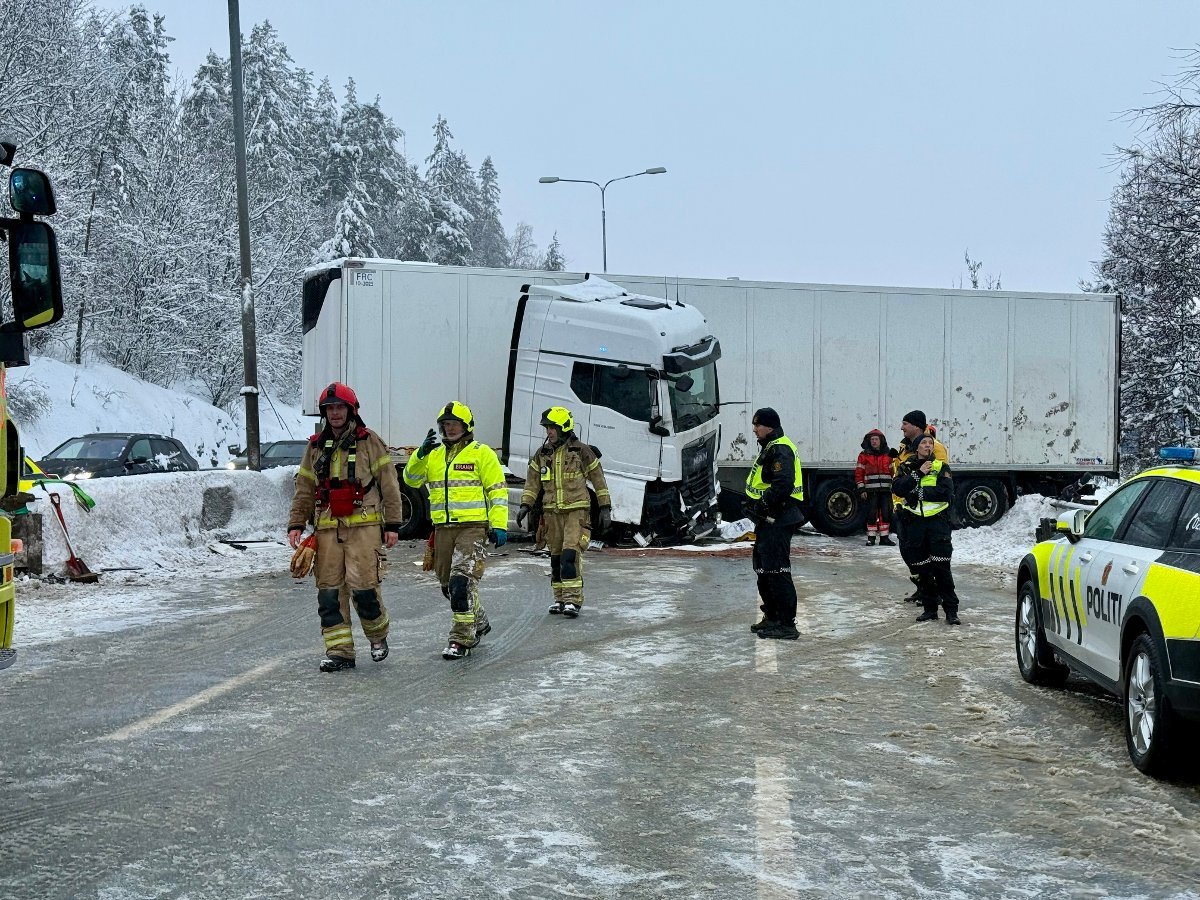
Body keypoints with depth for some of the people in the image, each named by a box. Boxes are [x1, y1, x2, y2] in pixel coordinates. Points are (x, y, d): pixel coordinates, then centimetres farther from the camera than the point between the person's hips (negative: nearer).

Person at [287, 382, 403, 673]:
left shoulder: (369, 442, 3)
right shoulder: (316, 446, 16)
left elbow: (389, 484, 2)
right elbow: (304, 489, 19)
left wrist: (392, 524, -3)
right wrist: (295, 524, 10)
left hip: (363, 525, -4)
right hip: (327, 527, 4)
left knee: (362, 585, -12)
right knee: (329, 589, -1)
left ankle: (378, 635, 13)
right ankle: (339, 650, 5)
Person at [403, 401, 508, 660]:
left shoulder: (482, 454, -1)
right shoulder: (434, 455, 16)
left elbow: (498, 491, -4)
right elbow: (411, 479, 8)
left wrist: (499, 526, -11)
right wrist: (420, 454, -8)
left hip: (473, 527, -7)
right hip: (443, 529, 7)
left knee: (462, 582, -17)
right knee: (449, 585, 15)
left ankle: (462, 638, -12)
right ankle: (479, 623, 36)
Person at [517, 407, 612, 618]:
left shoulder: (581, 451, -2)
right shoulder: (542, 454, 11)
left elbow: (598, 480, 3)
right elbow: (532, 483, 15)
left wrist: (605, 509, 1)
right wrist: (525, 506, 3)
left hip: (577, 511, -5)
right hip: (552, 512, 5)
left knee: (570, 554, -16)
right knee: (556, 556, 7)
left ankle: (573, 599, -16)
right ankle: (560, 598, 16)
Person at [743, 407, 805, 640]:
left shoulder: (780, 449, -16)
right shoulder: (770, 448, 19)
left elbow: (783, 484, -28)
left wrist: (763, 505, -23)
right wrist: (755, 504, 16)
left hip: (778, 520, -12)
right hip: (770, 518, 12)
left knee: (776, 569, -12)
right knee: (764, 568, 18)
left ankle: (786, 624, -11)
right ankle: (772, 618, 27)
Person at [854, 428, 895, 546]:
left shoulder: (888, 455, 11)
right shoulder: (864, 456, 3)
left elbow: (893, 472, 15)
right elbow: (858, 473, 1)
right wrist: (861, 489, -5)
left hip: (885, 490, 2)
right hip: (871, 491, -2)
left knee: (886, 513, 1)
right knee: (872, 514, -4)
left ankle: (884, 537, 10)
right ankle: (871, 538, 4)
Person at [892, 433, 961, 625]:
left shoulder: (941, 467, 6)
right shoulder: (906, 467, 12)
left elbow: (946, 492, -10)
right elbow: (898, 488, -7)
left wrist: (919, 492, -12)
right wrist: (918, 473, -13)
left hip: (937, 521, -3)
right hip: (914, 522, 3)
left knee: (941, 567, -9)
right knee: (922, 569, 6)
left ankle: (951, 610, -5)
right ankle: (930, 608, 15)